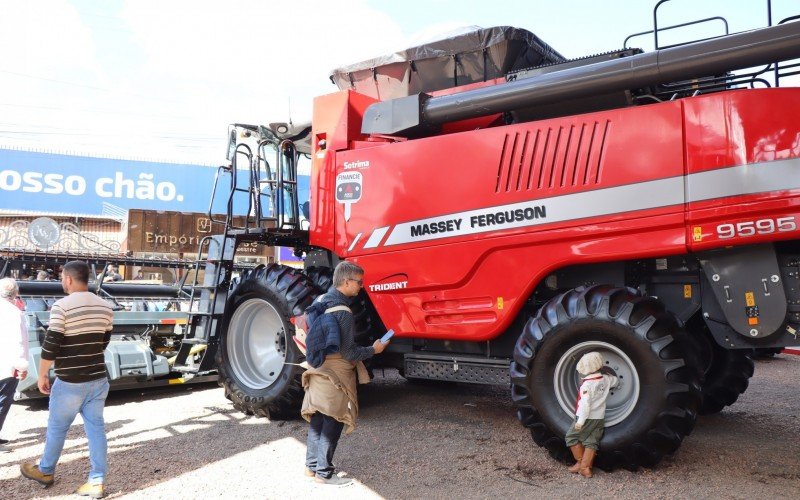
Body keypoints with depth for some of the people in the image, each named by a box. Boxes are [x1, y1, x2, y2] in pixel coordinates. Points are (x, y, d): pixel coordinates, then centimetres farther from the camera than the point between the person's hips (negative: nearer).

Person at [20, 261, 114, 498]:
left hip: (69, 382, -5)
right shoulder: (105, 307, 3)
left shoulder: (62, 306, -15)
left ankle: (45, 471, 36)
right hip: (98, 379, 5)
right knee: (96, 427, 8)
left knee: (57, 428, 15)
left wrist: (42, 375, -1)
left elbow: (50, 346, -14)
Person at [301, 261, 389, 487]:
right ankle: (324, 473, 10)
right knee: (332, 423, 2)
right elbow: (349, 352, -21)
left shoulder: (322, 301, 5)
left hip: (319, 370, 9)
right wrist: (373, 350, -7)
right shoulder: (343, 312, -22)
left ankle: (312, 465, 25)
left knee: (318, 419, 15)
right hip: (336, 375, -9)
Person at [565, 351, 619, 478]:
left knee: (571, 437, 10)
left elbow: (585, 404, -24)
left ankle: (580, 462, 12)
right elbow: (616, 381, 23)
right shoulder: (606, 379, 0)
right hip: (600, 418, 6)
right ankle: (585, 468, 3)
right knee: (591, 443, 8)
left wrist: (580, 421, -22)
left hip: (587, 418, -6)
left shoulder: (587, 384, -20)